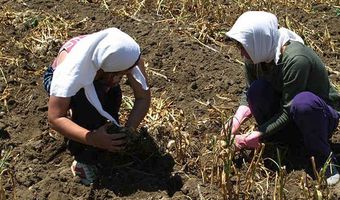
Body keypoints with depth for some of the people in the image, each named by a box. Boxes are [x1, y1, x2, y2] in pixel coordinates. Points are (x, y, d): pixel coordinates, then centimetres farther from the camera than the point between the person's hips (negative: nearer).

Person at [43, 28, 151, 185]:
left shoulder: (129, 56, -35)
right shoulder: (70, 69, -44)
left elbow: (143, 98, -27)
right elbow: (55, 118, -43)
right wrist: (92, 138, -54)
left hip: (99, 81, 4)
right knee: (87, 98, -36)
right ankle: (84, 159, -18)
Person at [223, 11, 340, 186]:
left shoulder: (295, 59, -32)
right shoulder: (256, 57, -12)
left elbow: (288, 110, -29)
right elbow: (249, 95, -1)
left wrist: (257, 135, -29)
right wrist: (236, 121, -18)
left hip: (322, 114, -5)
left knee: (303, 102, -40)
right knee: (257, 89, -23)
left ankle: (323, 159, -17)